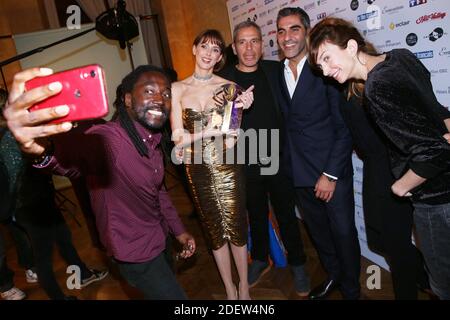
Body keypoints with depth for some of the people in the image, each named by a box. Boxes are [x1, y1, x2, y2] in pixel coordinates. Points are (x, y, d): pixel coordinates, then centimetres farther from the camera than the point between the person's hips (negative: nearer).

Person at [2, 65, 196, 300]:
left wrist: (178, 230, 12)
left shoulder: (153, 140, -4)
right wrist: (40, 149, -74)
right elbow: (72, 159, -53)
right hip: (137, 254, -8)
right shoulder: (107, 138, -30)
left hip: (157, 241, 8)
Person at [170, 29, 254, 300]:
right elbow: (178, 136, -6)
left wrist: (241, 110, -24)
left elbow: (231, 138, -8)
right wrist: (209, 130, -20)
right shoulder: (177, 89, 0)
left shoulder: (229, 87, -5)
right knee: (214, 228, 15)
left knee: (236, 226, 9)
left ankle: (244, 285, 34)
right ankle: (230, 289, 36)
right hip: (198, 168, 2)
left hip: (227, 165, -1)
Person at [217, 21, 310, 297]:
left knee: (287, 214, 14)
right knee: (257, 215, 19)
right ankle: (260, 259, 43)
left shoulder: (276, 70, -1)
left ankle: (297, 264, 36)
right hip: (247, 163, 0)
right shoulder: (222, 79, -5)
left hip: (279, 159, 1)